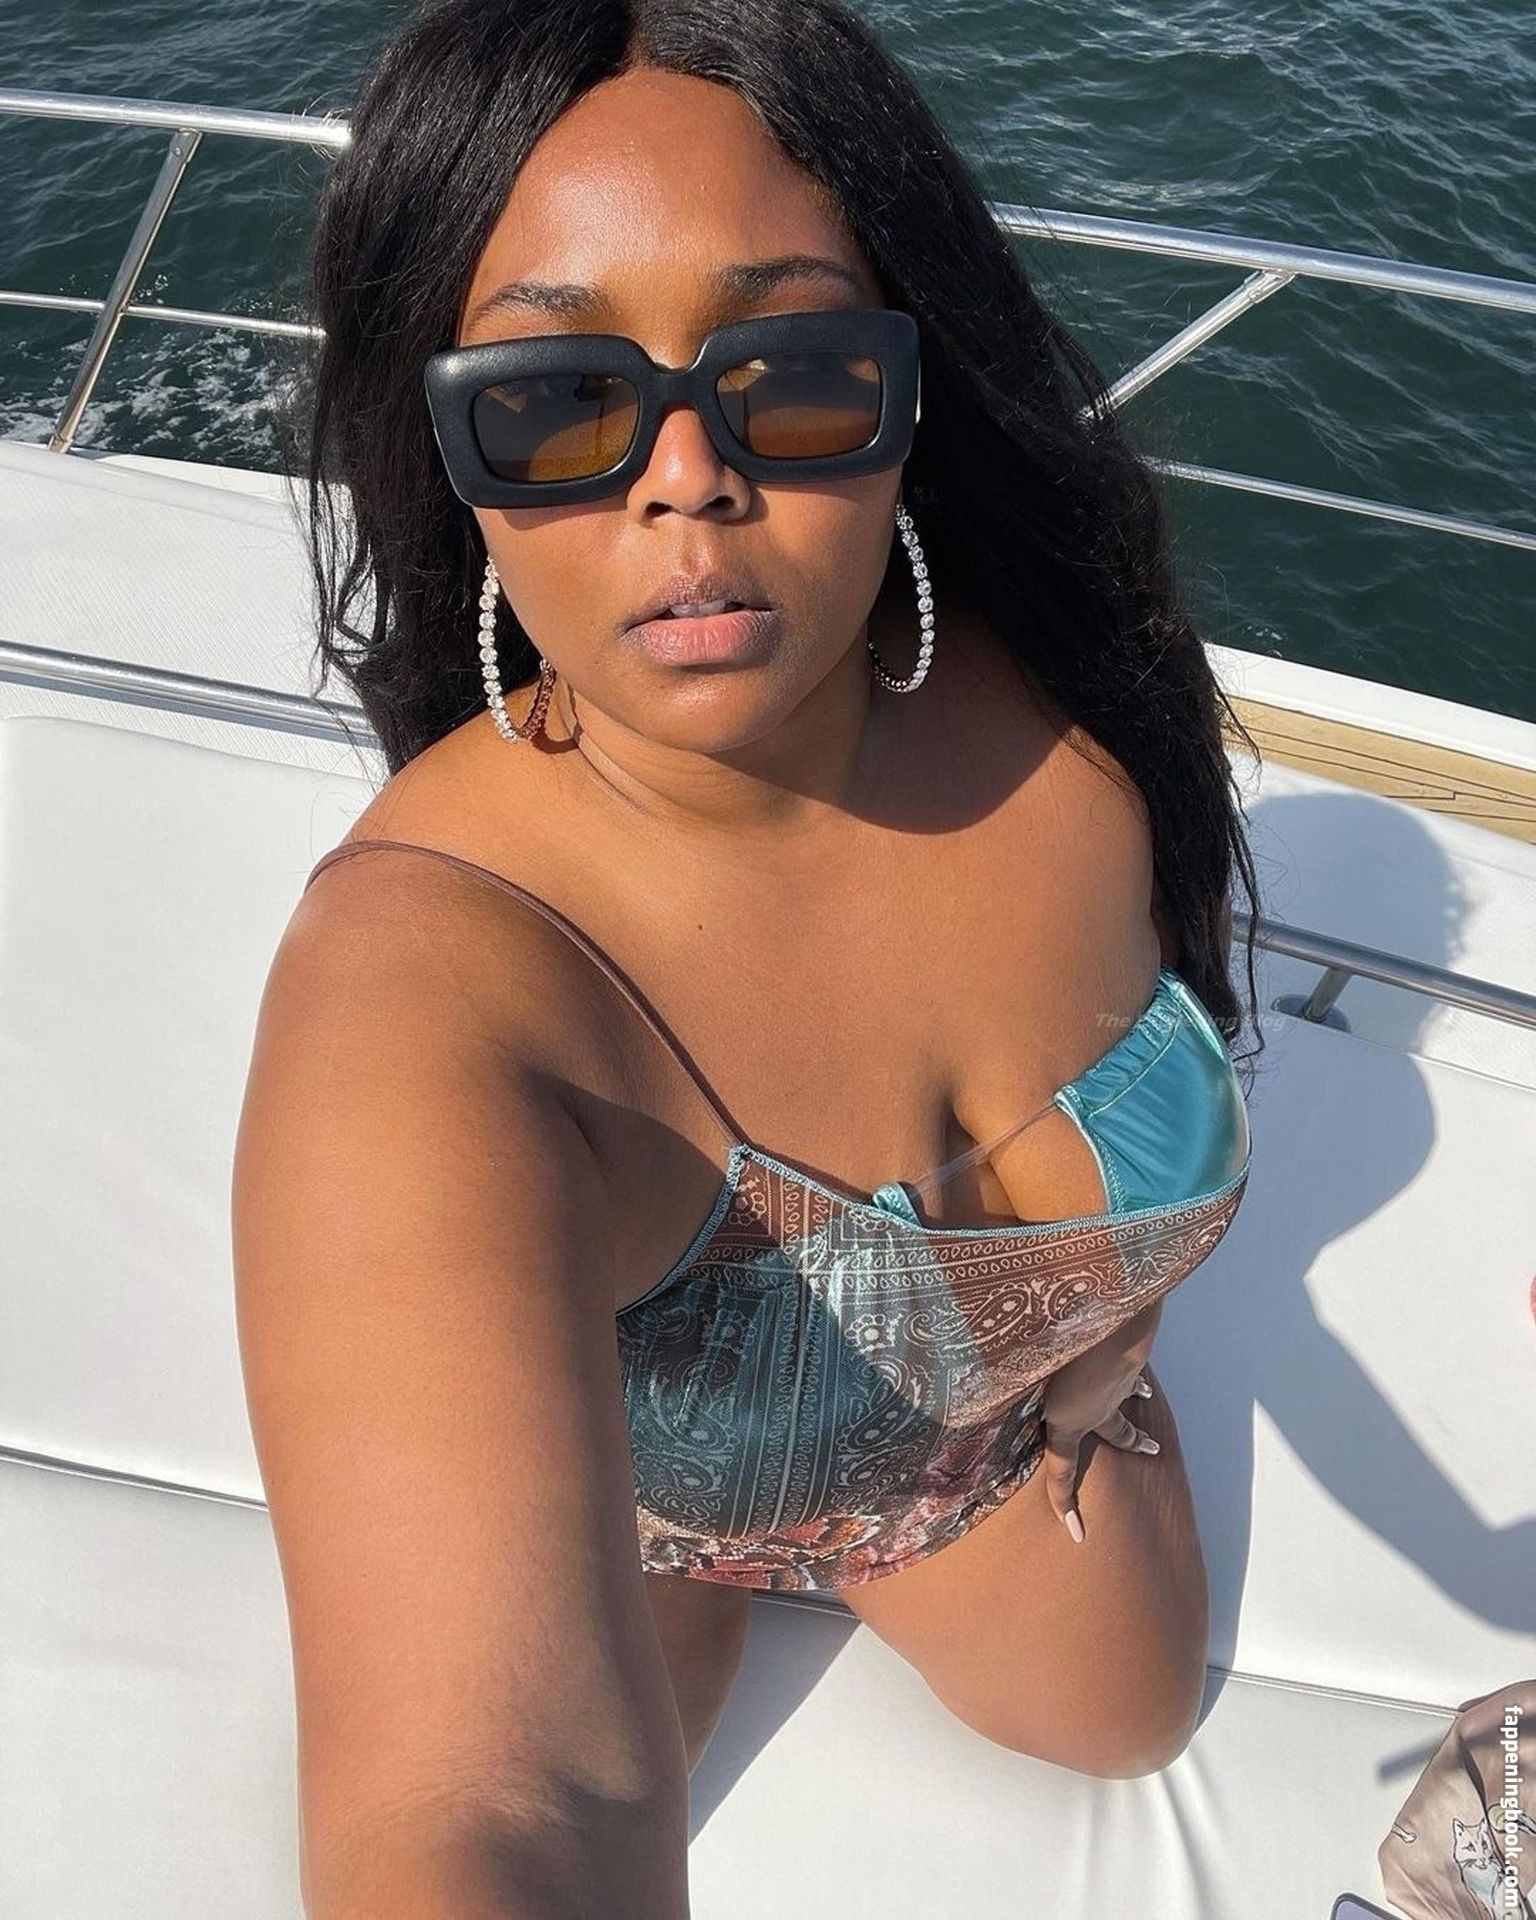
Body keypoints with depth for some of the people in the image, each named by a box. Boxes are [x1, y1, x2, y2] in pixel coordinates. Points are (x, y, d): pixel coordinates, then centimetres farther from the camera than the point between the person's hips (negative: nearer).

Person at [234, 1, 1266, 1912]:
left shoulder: (1067, 713, -29)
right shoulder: (420, 983, -46)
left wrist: (1100, 1331, 4)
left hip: (1007, 1409, 4)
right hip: (605, 1474, -3)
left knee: (1127, 1711, 27)